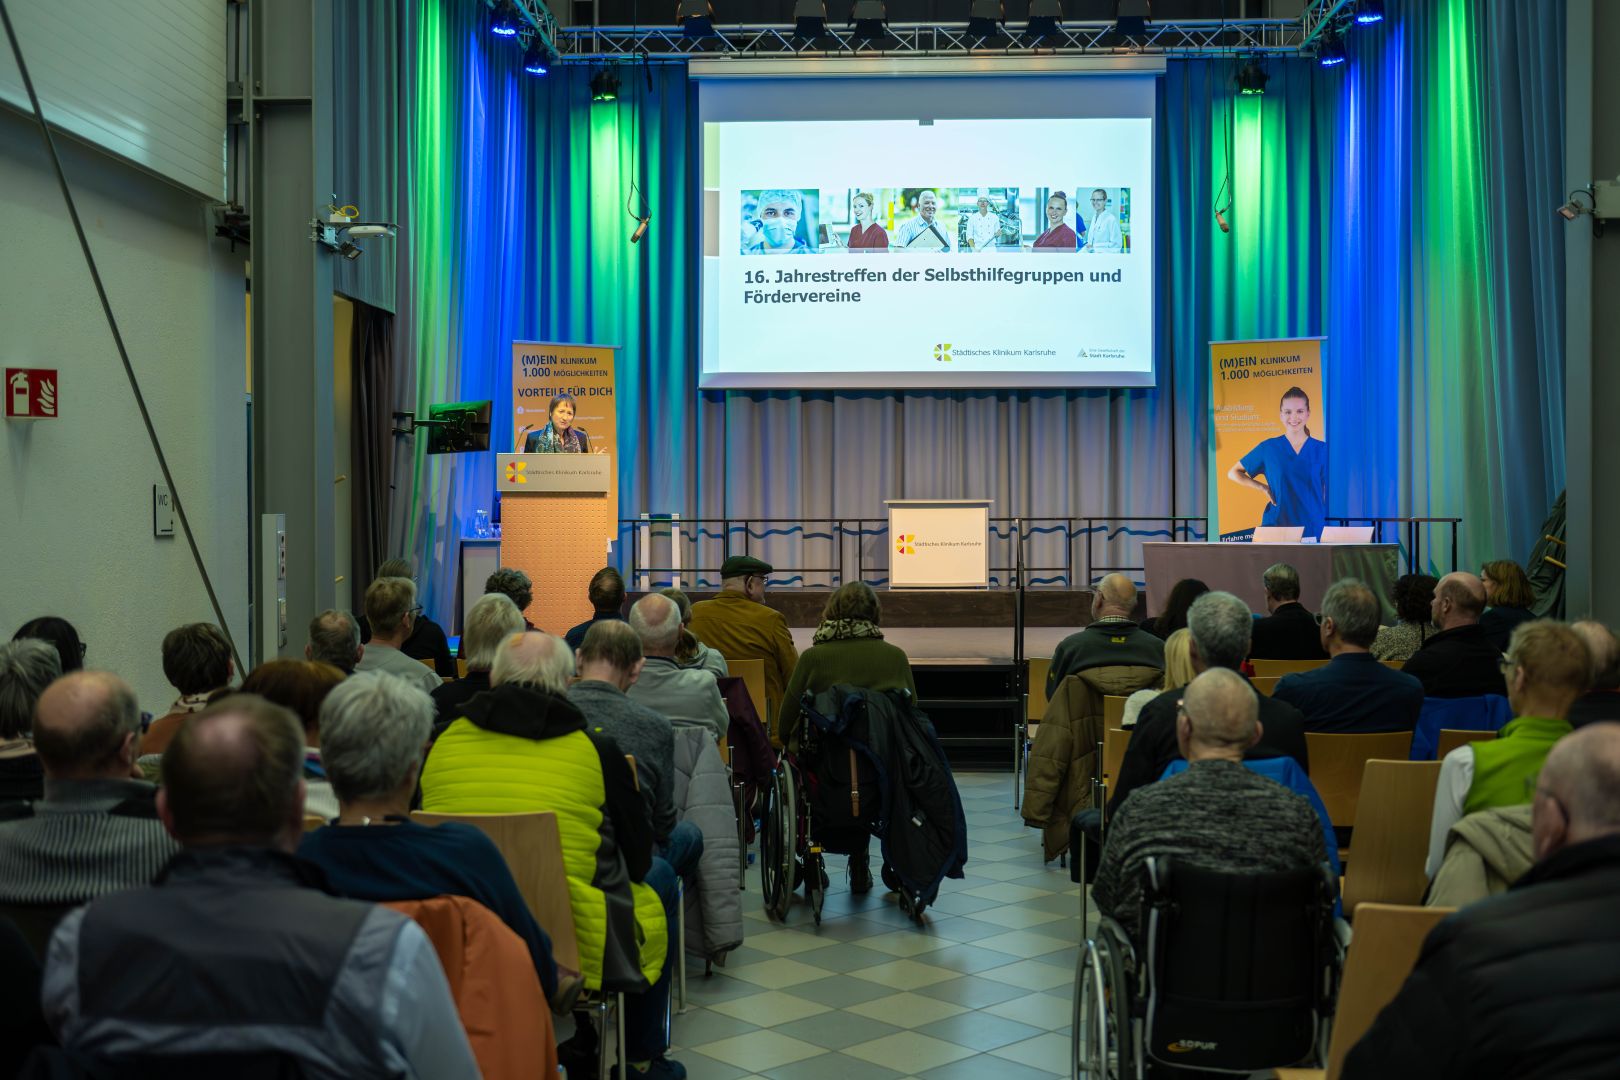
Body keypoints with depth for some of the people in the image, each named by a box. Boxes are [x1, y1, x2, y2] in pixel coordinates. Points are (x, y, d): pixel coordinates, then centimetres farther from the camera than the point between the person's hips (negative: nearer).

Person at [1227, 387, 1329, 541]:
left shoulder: (1322, 449, 5)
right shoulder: (1268, 448, 4)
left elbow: (1328, 492, 9)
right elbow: (1233, 473, 11)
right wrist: (1262, 487, -2)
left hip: (1313, 528, 1)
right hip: (1275, 527, 0)